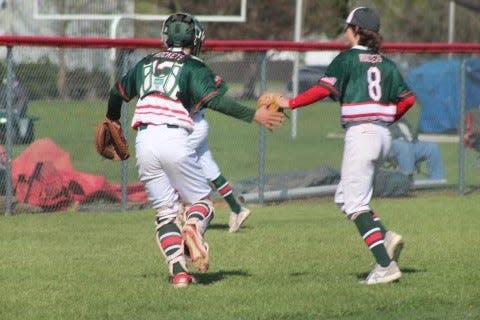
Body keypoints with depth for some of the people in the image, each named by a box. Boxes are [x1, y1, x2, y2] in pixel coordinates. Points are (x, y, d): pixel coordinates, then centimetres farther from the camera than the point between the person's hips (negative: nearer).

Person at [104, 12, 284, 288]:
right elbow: (213, 100, -10)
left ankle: (178, 270, -8)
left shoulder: (146, 64, 21)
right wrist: (253, 115, -10)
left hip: (144, 143, 4)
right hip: (173, 139, -4)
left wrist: (113, 121, 51)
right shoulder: (193, 66, 6)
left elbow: (118, 93, 32)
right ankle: (193, 229, -25)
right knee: (201, 200, 10)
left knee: (166, 211, 10)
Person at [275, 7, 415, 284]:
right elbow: (408, 98, 11)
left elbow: (324, 88, -15)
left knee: (356, 204, -6)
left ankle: (386, 265, -15)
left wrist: (290, 103, -9)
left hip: (360, 133, -7)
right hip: (383, 135, 7)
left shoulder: (348, 58, -4)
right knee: (344, 196, 18)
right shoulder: (386, 64, 14)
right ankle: (386, 236, -1)